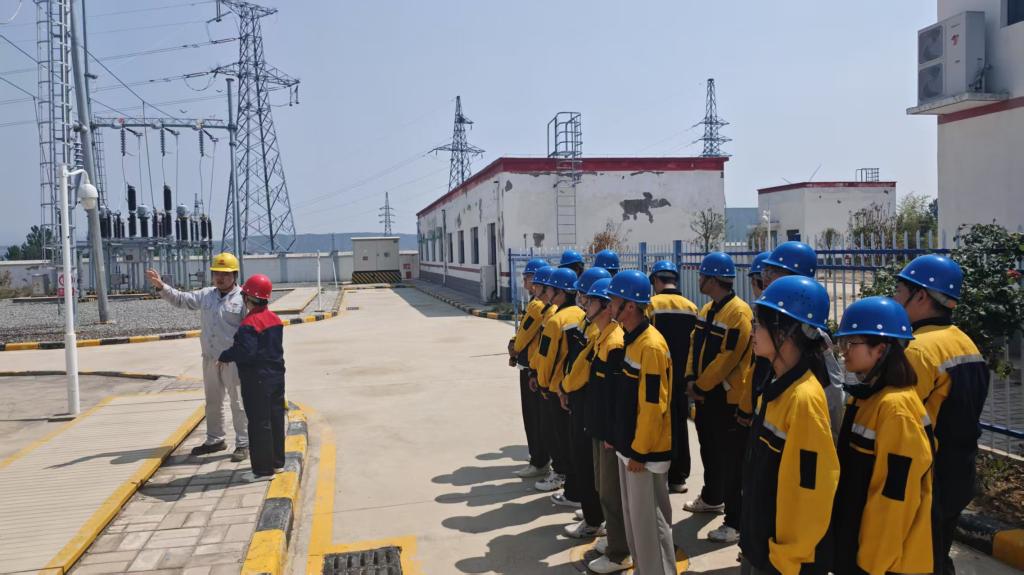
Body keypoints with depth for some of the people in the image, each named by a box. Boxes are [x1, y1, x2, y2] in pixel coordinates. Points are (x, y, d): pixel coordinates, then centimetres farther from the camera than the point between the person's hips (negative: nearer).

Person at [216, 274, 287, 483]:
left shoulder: (249, 323, -19)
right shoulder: (275, 318, 7)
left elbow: (245, 351, -25)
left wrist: (225, 356, -7)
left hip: (257, 380, -8)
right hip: (276, 376, 8)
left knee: (259, 424, -1)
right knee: (276, 419, 14)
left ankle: (263, 469, 4)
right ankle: (277, 463, 24)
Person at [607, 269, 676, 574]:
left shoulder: (650, 346, -21)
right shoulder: (630, 339, 8)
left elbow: (653, 406, -22)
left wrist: (639, 451, -17)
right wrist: (620, 438, 18)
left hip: (645, 451, -9)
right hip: (629, 445, 9)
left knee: (649, 520, 2)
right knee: (633, 516, 18)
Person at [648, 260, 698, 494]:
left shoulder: (652, 304, -10)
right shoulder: (691, 307, 2)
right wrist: (690, 374, 14)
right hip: (682, 377, 4)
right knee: (679, 425, 13)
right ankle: (678, 477, 20)